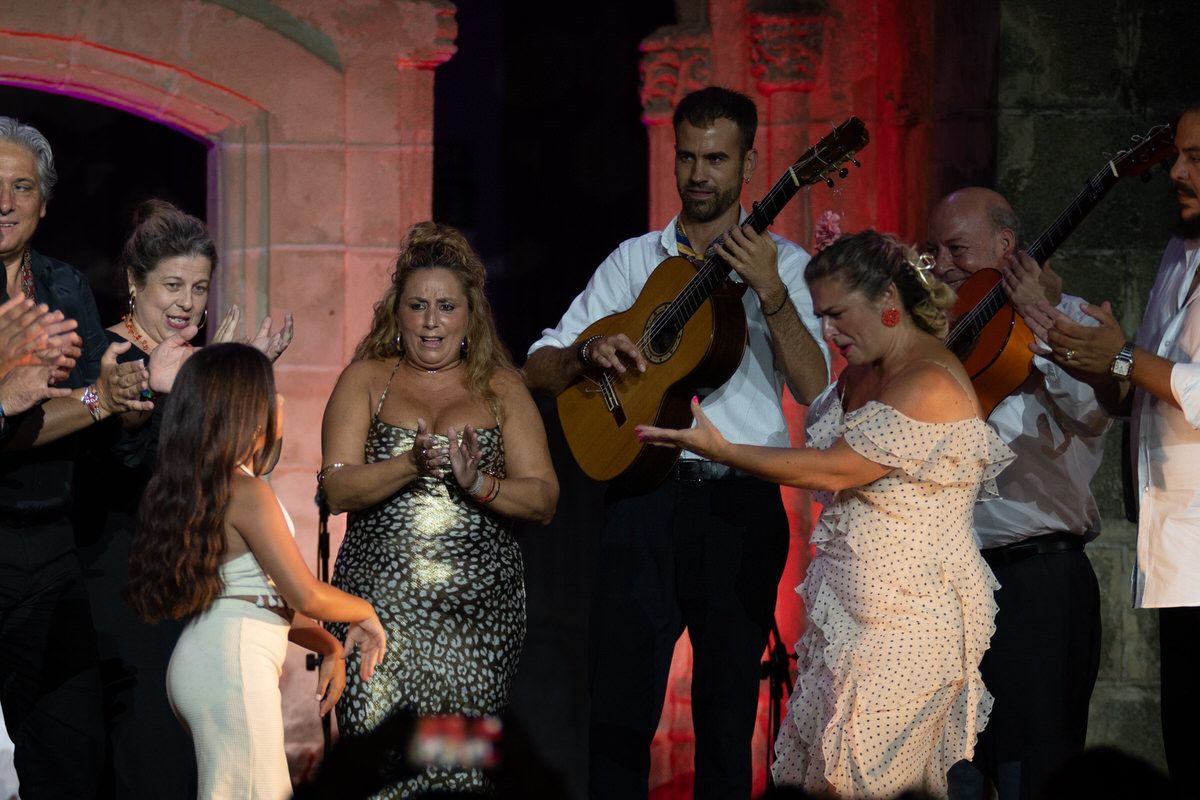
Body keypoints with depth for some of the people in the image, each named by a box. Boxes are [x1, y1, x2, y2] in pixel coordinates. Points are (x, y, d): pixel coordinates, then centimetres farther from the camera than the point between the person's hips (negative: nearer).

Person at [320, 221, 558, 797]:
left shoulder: (501, 387, 12)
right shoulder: (366, 379, 10)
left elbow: (544, 500, 4)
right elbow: (336, 490, -2)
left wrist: (479, 483, -14)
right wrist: (412, 464, -18)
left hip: (480, 608, 1)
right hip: (382, 603, -1)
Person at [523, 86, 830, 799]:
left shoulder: (781, 263, 6)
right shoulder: (636, 260, 13)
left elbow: (813, 390, -8)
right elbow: (539, 369, 11)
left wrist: (770, 293, -19)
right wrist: (591, 351, -10)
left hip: (741, 506, -2)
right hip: (645, 497, 2)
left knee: (727, 716, 3)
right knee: (619, 707, -3)